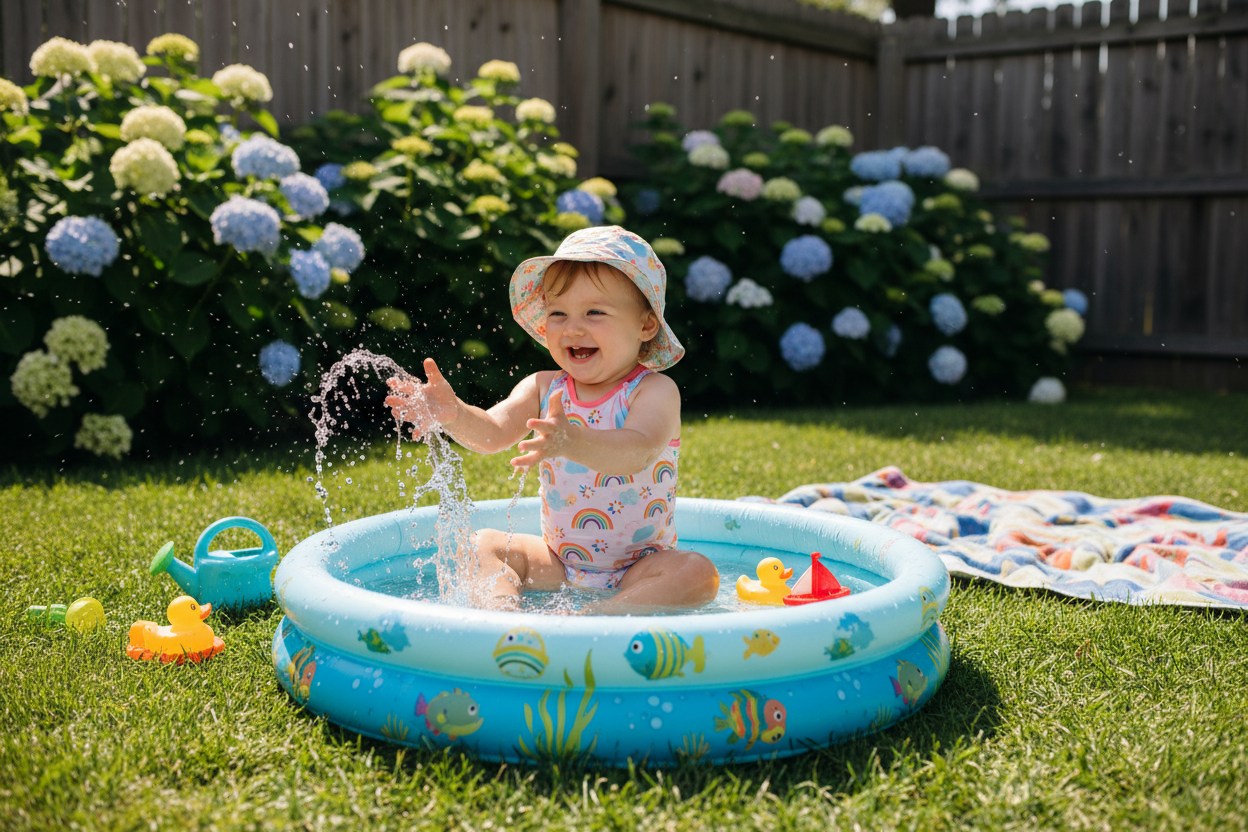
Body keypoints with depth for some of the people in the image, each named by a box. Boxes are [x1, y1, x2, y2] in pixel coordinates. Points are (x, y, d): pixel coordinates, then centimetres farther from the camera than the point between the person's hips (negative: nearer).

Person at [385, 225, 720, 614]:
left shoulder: (655, 391, -16)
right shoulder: (543, 389, -1)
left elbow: (637, 452, -36)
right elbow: (493, 432, -15)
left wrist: (571, 442, -56)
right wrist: (453, 414, -38)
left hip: (639, 565, -4)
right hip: (557, 562, 5)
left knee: (698, 573, -30)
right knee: (484, 544, -5)